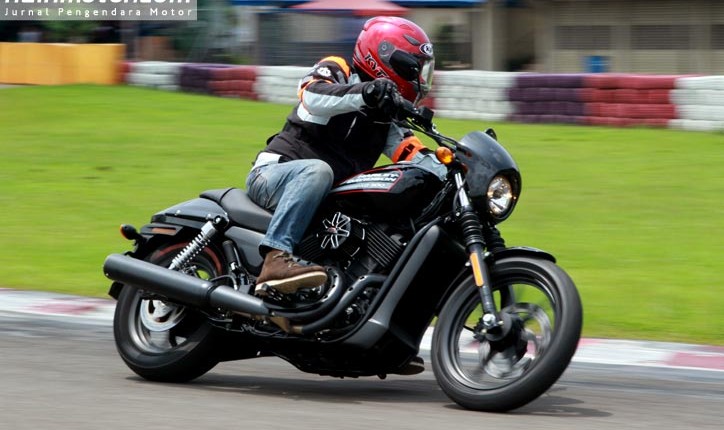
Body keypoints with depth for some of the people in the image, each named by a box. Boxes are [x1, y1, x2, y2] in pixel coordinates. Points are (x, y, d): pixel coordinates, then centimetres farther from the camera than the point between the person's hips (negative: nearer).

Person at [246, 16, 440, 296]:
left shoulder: (388, 119, 19)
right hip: (273, 173, -8)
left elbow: (414, 156, 6)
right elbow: (313, 95, -26)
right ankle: (276, 258, -50)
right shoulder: (335, 72, -2)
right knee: (317, 171, -38)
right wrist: (366, 93, -42)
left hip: (331, 202, 8)